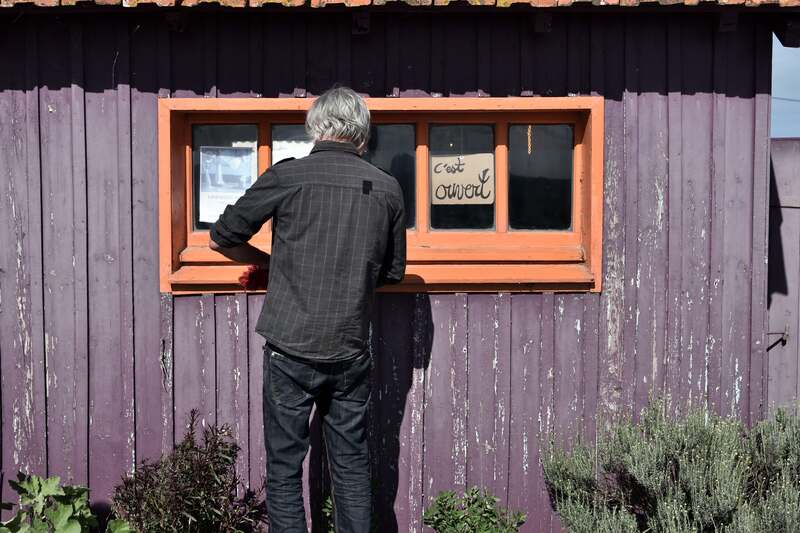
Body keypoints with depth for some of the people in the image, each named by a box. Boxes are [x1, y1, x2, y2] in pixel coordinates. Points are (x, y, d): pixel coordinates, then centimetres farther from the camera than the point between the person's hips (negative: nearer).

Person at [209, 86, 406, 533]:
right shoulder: (387, 188, 3)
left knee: (285, 469, 7)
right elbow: (394, 272, 13)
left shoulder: (287, 176, -5)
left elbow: (222, 239, 2)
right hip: (352, 351, 3)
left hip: (291, 349, -3)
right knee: (352, 466, 12)